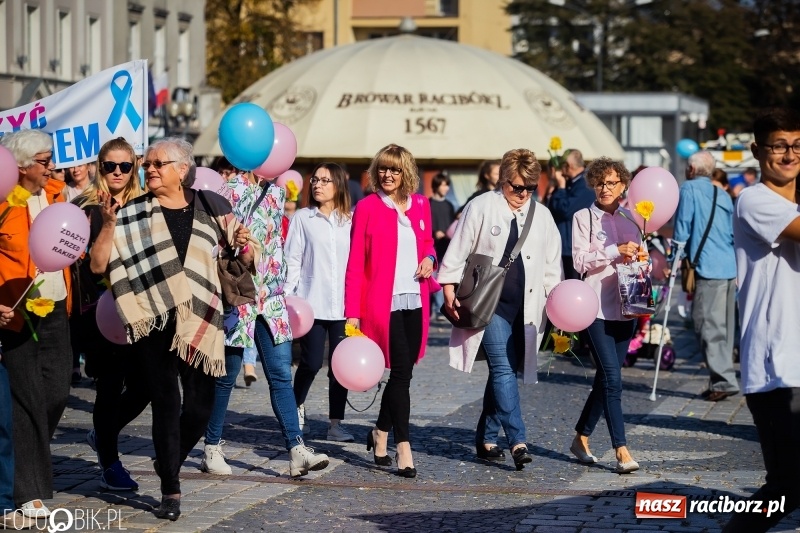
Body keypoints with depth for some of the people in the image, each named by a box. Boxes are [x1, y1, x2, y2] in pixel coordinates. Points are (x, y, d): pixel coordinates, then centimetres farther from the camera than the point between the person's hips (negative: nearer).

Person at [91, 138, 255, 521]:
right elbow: (98, 265, -3)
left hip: (201, 320, 2)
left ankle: (170, 464, 30)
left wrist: (245, 245, -7)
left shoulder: (210, 206, 6)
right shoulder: (131, 214, 3)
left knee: (200, 405, 3)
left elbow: (243, 259, 16)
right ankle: (170, 490, 5)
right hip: (154, 320, -2)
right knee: (167, 403, -3)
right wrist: (109, 224, -17)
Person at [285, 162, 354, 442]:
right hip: (311, 303, -2)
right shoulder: (303, 218, 4)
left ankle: (335, 423, 10)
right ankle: (297, 406, 25)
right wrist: (287, 298, -6)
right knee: (311, 363, -2)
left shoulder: (351, 220, 7)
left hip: (344, 304, 2)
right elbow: (292, 260, 2)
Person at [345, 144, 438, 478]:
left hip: (415, 301, 5)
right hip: (384, 301, -5)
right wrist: (352, 313, -9)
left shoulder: (420, 205, 11)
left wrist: (429, 258, 1)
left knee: (404, 371, 9)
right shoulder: (367, 207, -3)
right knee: (401, 371, -11)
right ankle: (403, 447, -8)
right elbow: (356, 263, -4)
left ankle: (380, 434, 29)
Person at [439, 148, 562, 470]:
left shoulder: (542, 216, 11)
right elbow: (457, 252, 0)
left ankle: (486, 439, 18)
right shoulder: (481, 208, -1)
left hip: (525, 308, 4)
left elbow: (552, 266, 16)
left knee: (504, 372, 8)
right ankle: (517, 442, -20)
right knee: (503, 370, -14)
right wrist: (449, 291, -6)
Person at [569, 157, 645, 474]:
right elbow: (580, 260, -8)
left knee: (606, 378, 11)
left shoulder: (630, 220, 14)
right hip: (596, 307, -5)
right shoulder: (583, 218, 1)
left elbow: (639, 258, 20)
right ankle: (622, 451, -14)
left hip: (625, 308, 5)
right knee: (612, 379, -12)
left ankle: (581, 438, 26)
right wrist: (616, 251, -17)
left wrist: (642, 258, -2)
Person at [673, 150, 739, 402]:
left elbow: (682, 228, -6)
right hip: (730, 268, 7)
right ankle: (722, 379, 16)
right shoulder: (723, 194, 18)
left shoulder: (689, 188, -1)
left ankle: (724, 380, -14)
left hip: (707, 268, -7)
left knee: (708, 327, -7)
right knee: (722, 327, 12)